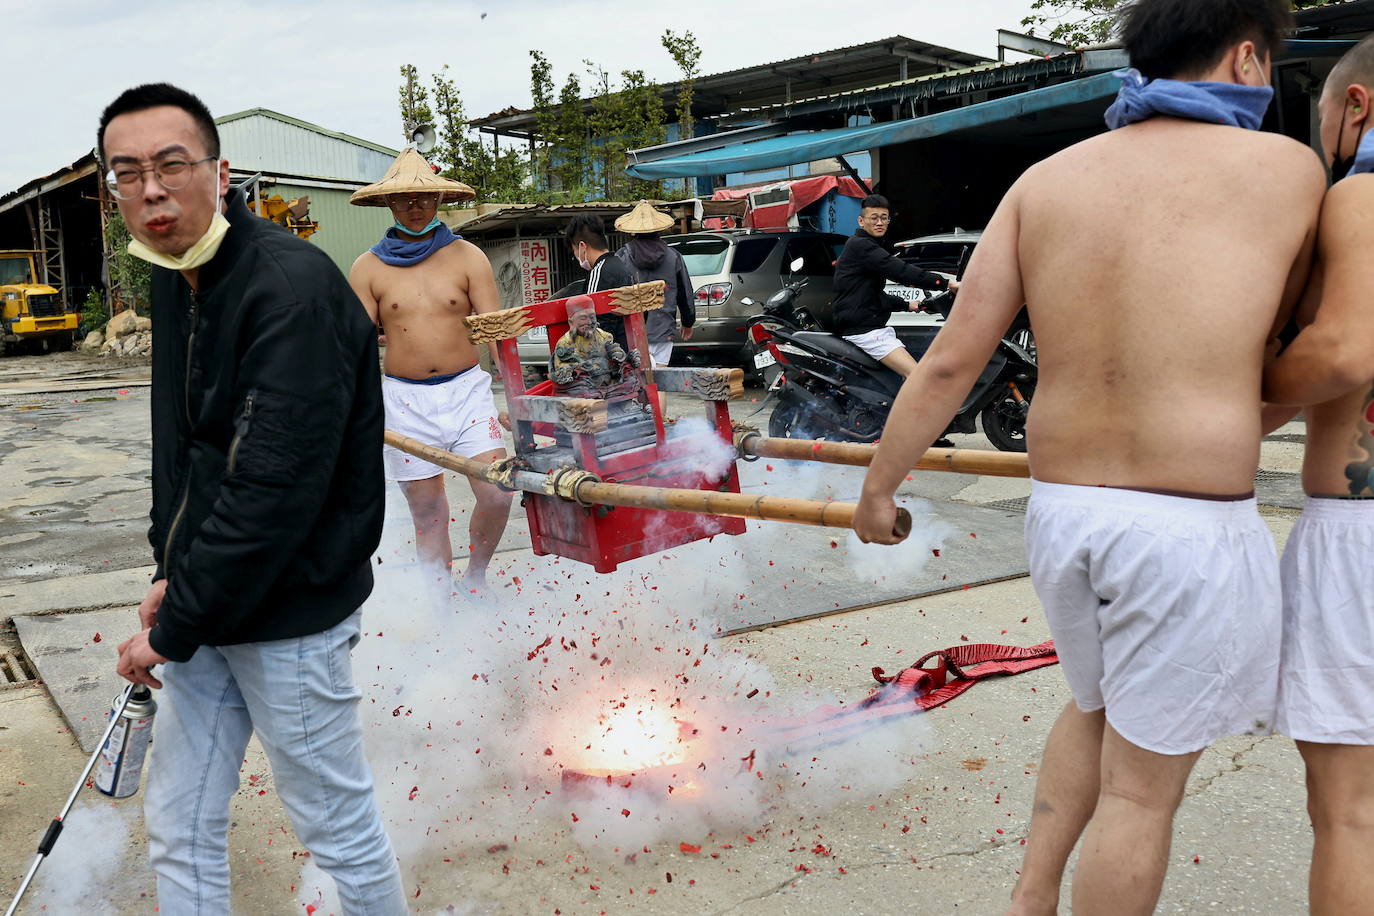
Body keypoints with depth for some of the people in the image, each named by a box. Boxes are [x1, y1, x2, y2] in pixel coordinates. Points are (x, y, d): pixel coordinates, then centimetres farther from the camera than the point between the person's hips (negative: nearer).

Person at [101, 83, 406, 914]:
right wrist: (172, 571, 8)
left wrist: (174, 628, -17)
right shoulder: (178, 279, 8)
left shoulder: (293, 287, -22)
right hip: (208, 604, 8)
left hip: (286, 616, -8)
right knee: (180, 830, 18)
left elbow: (273, 491, -26)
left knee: (339, 828, 10)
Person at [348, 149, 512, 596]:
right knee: (428, 511, 5)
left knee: (496, 494, -9)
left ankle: (475, 577, 18)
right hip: (404, 399, 0)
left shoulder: (467, 256, 3)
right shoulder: (368, 267, 4)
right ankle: (443, 598, 22)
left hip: (467, 390, 0)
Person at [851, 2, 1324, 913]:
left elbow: (951, 360, -1)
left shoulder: (1043, 181, 4)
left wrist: (878, 489, 10)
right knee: (1143, 782, 10)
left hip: (1063, 514, 5)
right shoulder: (1290, 168, -3)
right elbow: (1266, 330, 14)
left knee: (1099, 709, 30)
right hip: (1191, 535, -5)